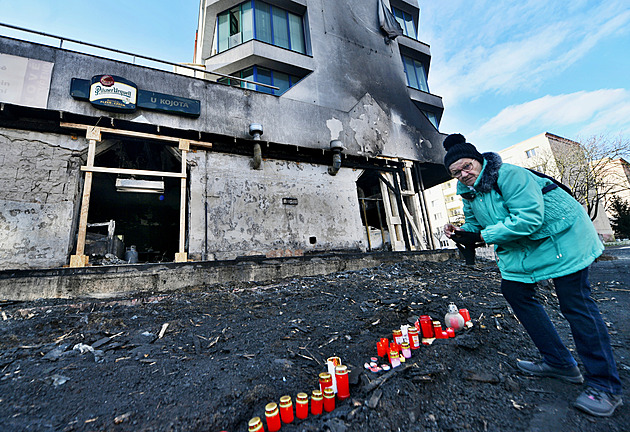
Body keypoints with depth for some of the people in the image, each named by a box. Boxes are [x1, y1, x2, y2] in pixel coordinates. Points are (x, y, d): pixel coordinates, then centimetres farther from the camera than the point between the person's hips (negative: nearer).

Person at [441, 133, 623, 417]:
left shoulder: (509, 175, -26)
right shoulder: (467, 192, -1)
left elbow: (529, 218, -33)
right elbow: (475, 224, 7)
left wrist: (482, 237, -30)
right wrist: (460, 233, -15)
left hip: (561, 237, -8)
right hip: (520, 249, 9)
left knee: (575, 304, -5)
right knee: (514, 292, 7)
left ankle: (604, 386, 11)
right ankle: (558, 362, 21)